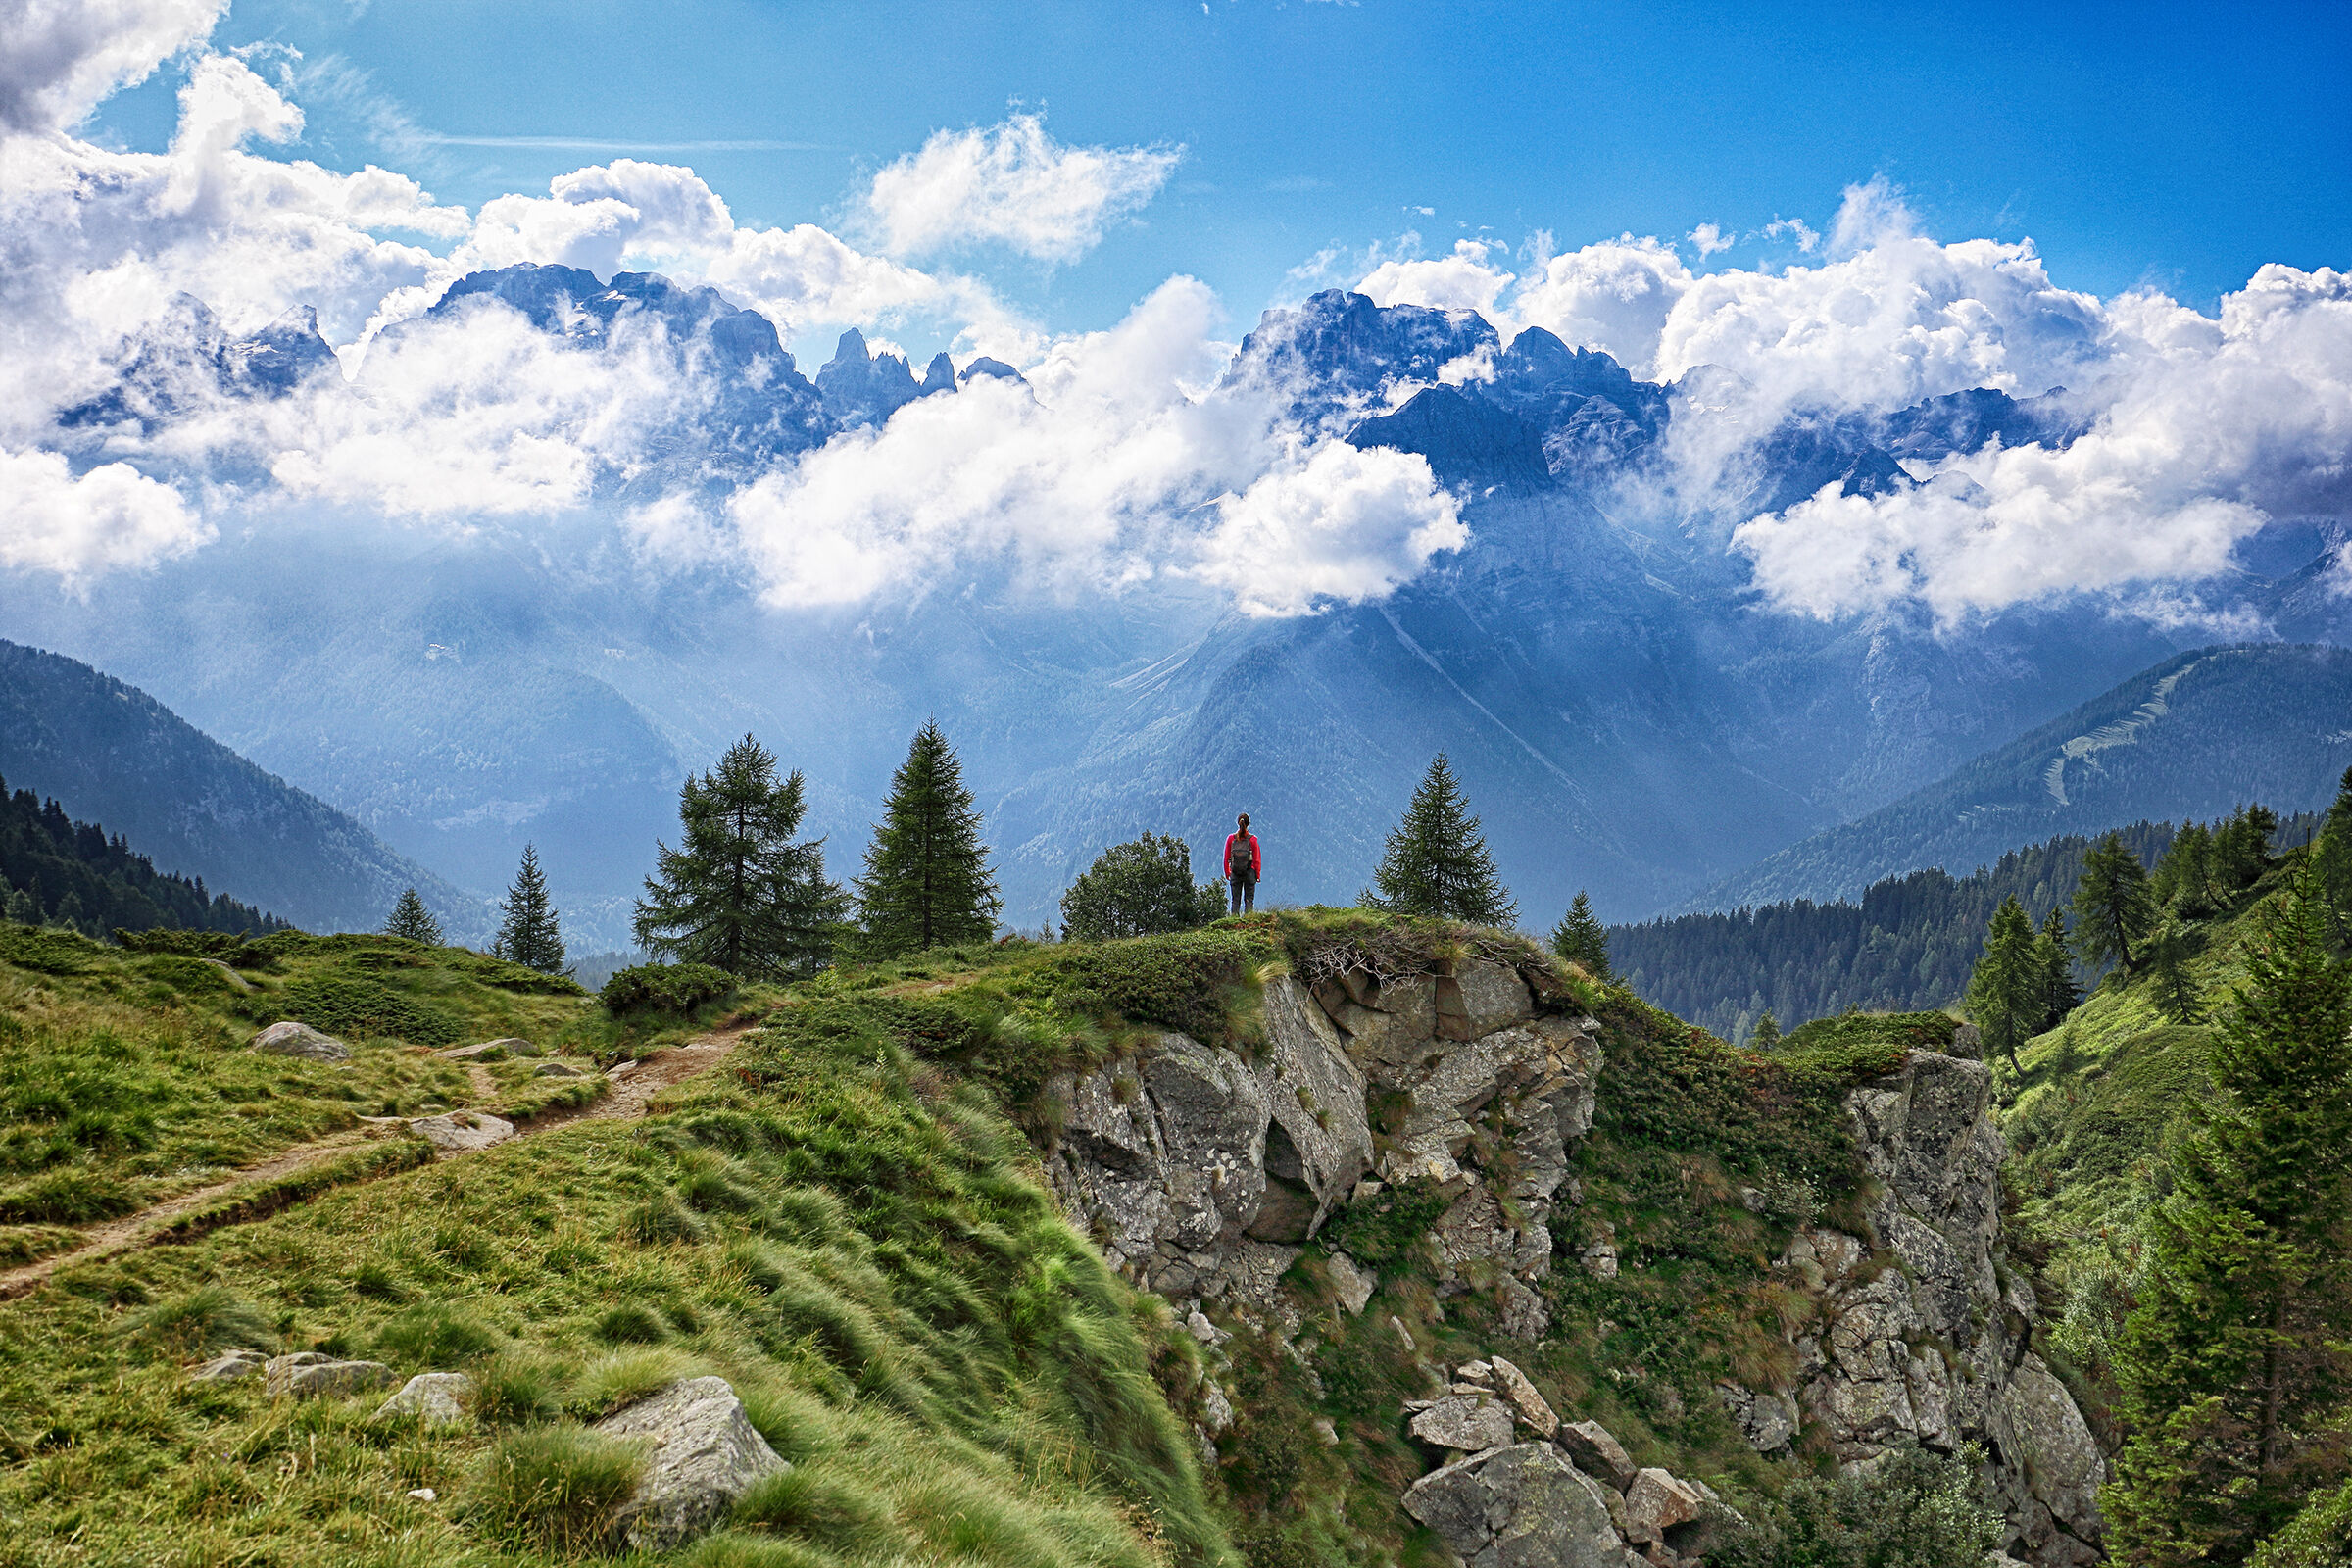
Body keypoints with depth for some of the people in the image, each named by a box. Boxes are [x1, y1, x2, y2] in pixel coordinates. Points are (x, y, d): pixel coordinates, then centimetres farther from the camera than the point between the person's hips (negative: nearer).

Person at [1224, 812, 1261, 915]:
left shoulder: (1231, 838, -2)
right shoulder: (1252, 839, -7)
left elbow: (1226, 858, 3)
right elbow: (1257, 859, -3)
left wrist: (1227, 873, 13)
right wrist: (1257, 875, 6)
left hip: (1235, 873, 2)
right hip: (1249, 872, -1)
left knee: (1235, 900, 6)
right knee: (1249, 900, 3)